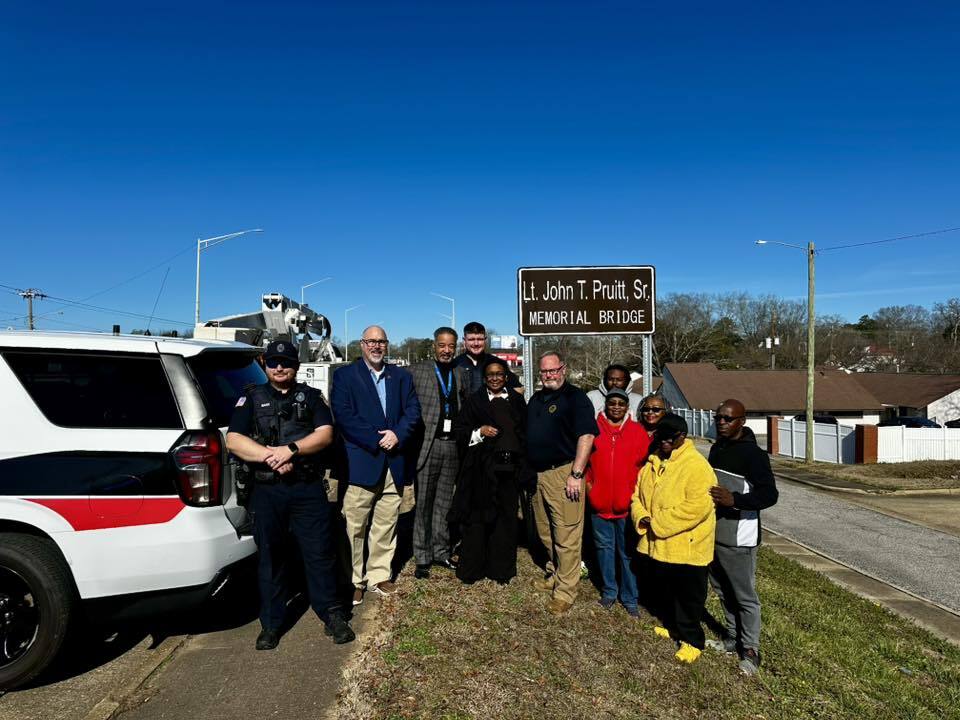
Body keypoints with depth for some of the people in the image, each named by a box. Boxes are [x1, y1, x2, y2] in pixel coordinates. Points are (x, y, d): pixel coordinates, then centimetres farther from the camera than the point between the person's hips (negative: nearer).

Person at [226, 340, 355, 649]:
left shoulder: (311, 396, 10)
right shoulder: (252, 399, 9)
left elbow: (325, 434, -3)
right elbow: (233, 440, -3)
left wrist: (291, 449, -18)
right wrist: (270, 455, -16)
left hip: (309, 490, 0)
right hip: (267, 492, 1)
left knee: (319, 552, 2)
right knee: (270, 556, 9)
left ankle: (331, 615, 16)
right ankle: (271, 623, 23)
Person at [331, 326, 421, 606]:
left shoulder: (401, 376, 15)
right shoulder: (345, 375, 2)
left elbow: (412, 409, 6)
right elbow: (343, 414, -9)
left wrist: (397, 434, -12)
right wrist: (377, 441, -13)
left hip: (394, 461, 4)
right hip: (361, 462, -3)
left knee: (386, 524, 10)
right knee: (354, 526, 1)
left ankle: (379, 576, 23)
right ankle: (353, 580, 14)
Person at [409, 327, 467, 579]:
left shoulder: (461, 373, 12)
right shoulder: (417, 371, 0)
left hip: (453, 445, 4)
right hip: (427, 445, -3)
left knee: (444, 502, 12)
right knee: (424, 503, 4)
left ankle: (441, 552, 23)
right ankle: (422, 557, 13)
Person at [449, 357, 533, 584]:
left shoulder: (516, 400, 12)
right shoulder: (474, 401, 5)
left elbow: (526, 431, 12)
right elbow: (459, 430, 4)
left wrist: (524, 463, 3)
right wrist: (479, 432, -12)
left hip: (508, 468, 2)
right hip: (481, 468, -2)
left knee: (506, 518, 6)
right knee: (478, 517, 0)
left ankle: (501, 569, 18)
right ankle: (472, 569, 13)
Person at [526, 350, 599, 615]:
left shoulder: (575, 397, -7)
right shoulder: (536, 399, 16)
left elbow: (586, 436, -16)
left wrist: (576, 474, -21)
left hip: (562, 474, -7)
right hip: (537, 475, 8)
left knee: (566, 537, -4)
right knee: (545, 533, 18)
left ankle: (565, 592, 5)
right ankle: (554, 575, 35)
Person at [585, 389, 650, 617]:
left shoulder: (637, 432, 1)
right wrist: (587, 483, 0)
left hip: (627, 504, -1)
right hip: (599, 502, 1)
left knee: (627, 552, 6)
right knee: (604, 547, 13)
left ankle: (629, 598, 19)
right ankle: (609, 591, 29)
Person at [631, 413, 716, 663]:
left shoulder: (697, 466, -19)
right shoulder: (652, 463, 6)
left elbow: (696, 507, -27)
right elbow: (638, 495, 11)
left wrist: (658, 524, -23)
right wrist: (642, 518, -10)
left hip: (687, 546, -7)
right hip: (659, 545, 7)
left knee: (689, 595, 7)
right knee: (665, 588, 22)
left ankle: (691, 639, 23)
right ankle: (672, 625, 42)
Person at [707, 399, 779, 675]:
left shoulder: (753, 454, -15)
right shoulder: (717, 448, 10)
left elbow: (770, 494, -19)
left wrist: (734, 499, -30)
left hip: (738, 538, -8)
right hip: (713, 533, 8)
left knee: (745, 596, 2)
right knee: (722, 590, 18)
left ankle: (750, 650, 15)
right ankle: (733, 638, 33)